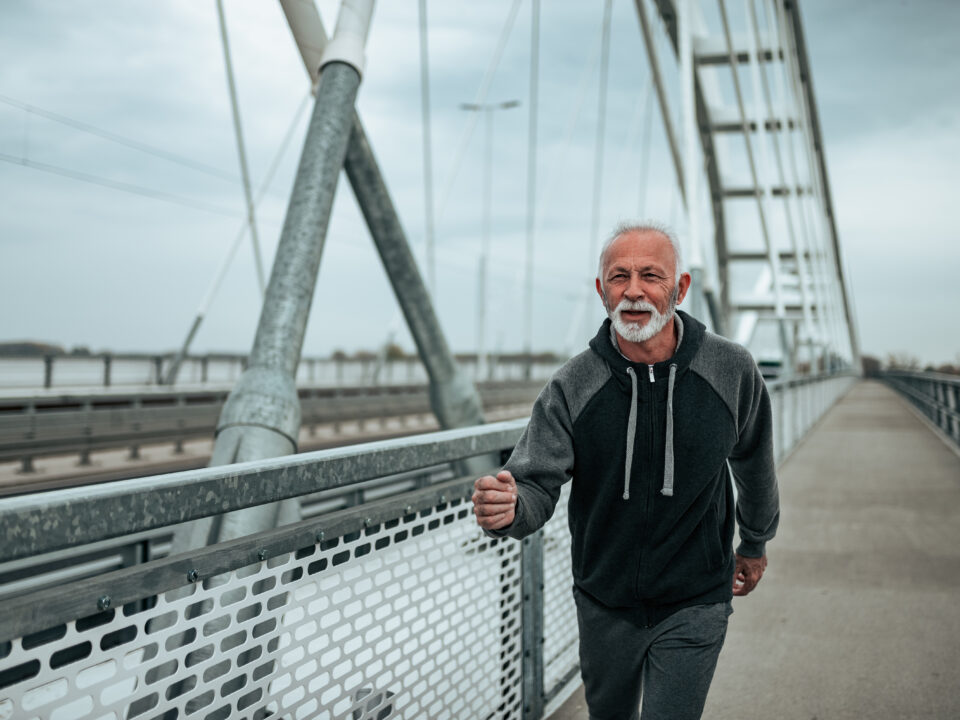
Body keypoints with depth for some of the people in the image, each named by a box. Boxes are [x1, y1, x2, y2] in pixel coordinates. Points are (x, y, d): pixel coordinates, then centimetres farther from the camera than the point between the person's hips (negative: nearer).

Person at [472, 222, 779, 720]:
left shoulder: (731, 371, -11)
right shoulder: (572, 387, -14)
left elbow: (753, 463, 7)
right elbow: (536, 482, -17)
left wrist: (755, 543, 20)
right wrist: (508, 507, -42)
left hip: (694, 606, -1)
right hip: (604, 604, 2)